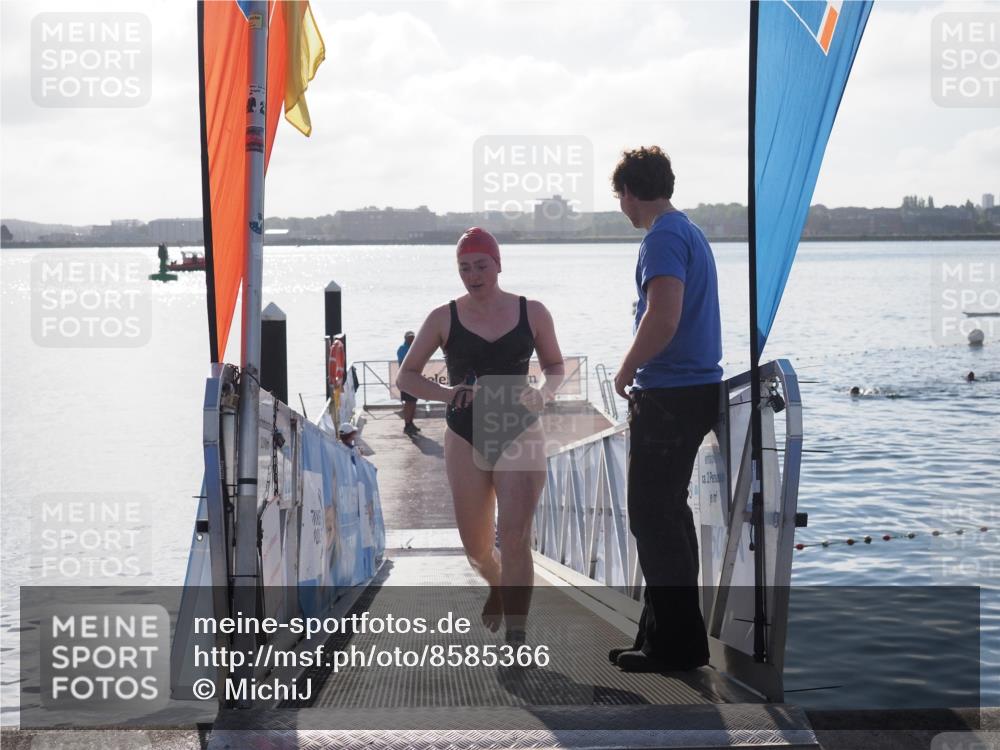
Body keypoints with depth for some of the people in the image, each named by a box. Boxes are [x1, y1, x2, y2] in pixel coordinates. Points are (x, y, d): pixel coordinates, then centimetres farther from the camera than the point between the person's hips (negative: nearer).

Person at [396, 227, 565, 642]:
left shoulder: (532, 313, 2)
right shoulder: (444, 318, 1)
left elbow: (555, 365, 15)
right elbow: (406, 376, 6)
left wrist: (544, 392, -8)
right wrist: (444, 392, -13)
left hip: (520, 435, -1)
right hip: (466, 438, 2)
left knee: (515, 537, -15)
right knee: (477, 548, 11)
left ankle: (516, 637, -11)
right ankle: (497, 584, 47)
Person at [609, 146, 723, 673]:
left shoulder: (663, 238, -14)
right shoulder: (691, 233, 17)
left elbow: (663, 318, -26)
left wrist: (627, 370, -12)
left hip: (668, 396, -10)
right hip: (698, 388, 10)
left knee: (654, 518, -4)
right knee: (668, 514, 16)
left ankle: (676, 643, -1)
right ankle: (666, 634, 23)